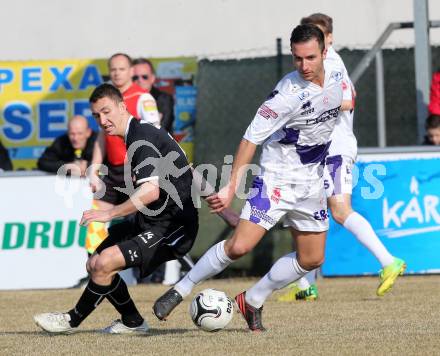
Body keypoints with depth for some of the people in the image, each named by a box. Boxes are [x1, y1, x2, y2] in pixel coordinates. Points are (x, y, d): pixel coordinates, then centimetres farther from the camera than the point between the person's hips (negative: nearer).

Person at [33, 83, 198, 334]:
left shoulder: (142, 139, -19)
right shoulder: (136, 136, 13)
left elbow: (151, 192, -30)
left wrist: (110, 213, -24)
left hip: (171, 228, -11)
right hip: (152, 222, 11)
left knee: (104, 263, -20)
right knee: (95, 265, 11)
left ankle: (73, 320, 0)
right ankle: (132, 322, 24)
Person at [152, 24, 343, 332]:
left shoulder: (336, 77, -6)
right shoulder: (288, 93, -25)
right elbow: (251, 137, -24)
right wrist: (232, 187, -28)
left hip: (312, 182, 7)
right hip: (276, 179, -7)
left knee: (311, 259, 8)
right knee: (239, 246, -18)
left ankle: (252, 302, 23)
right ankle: (179, 292, -3)